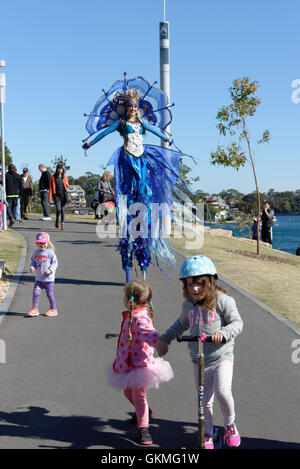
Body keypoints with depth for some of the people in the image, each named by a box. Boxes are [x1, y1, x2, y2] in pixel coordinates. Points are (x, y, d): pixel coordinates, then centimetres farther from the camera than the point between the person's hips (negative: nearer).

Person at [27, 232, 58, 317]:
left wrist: (50, 270, -24)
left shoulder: (50, 252, -9)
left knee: (50, 294, 5)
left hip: (48, 278, -4)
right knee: (35, 293, -4)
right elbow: (33, 261, 14)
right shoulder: (36, 253, 6)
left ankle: (53, 309, 19)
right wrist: (32, 267, -8)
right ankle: (35, 309, 4)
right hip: (38, 279, 4)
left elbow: (55, 263, -9)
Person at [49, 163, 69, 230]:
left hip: (64, 194, 2)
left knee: (62, 209, -1)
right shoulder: (53, 177, 0)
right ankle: (57, 220, 15)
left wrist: (66, 184, -6)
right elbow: (51, 187, 0)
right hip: (56, 195, -2)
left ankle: (62, 224, 3)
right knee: (58, 209, -13)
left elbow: (67, 186, 19)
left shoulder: (64, 176, 8)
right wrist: (50, 197, -6)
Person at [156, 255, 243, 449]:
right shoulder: (188, 304, 4)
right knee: (205, 400, 9)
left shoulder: (222, 300, -11)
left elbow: (237, 322, -15)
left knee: (223, 392, -20)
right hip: (199, 361, 4)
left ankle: (230, 425, 8)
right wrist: (165, 339, 17)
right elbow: (181, 324, 23)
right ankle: (208, 434, 29)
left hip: (222, 357, -4)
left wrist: (223, 333, -32)